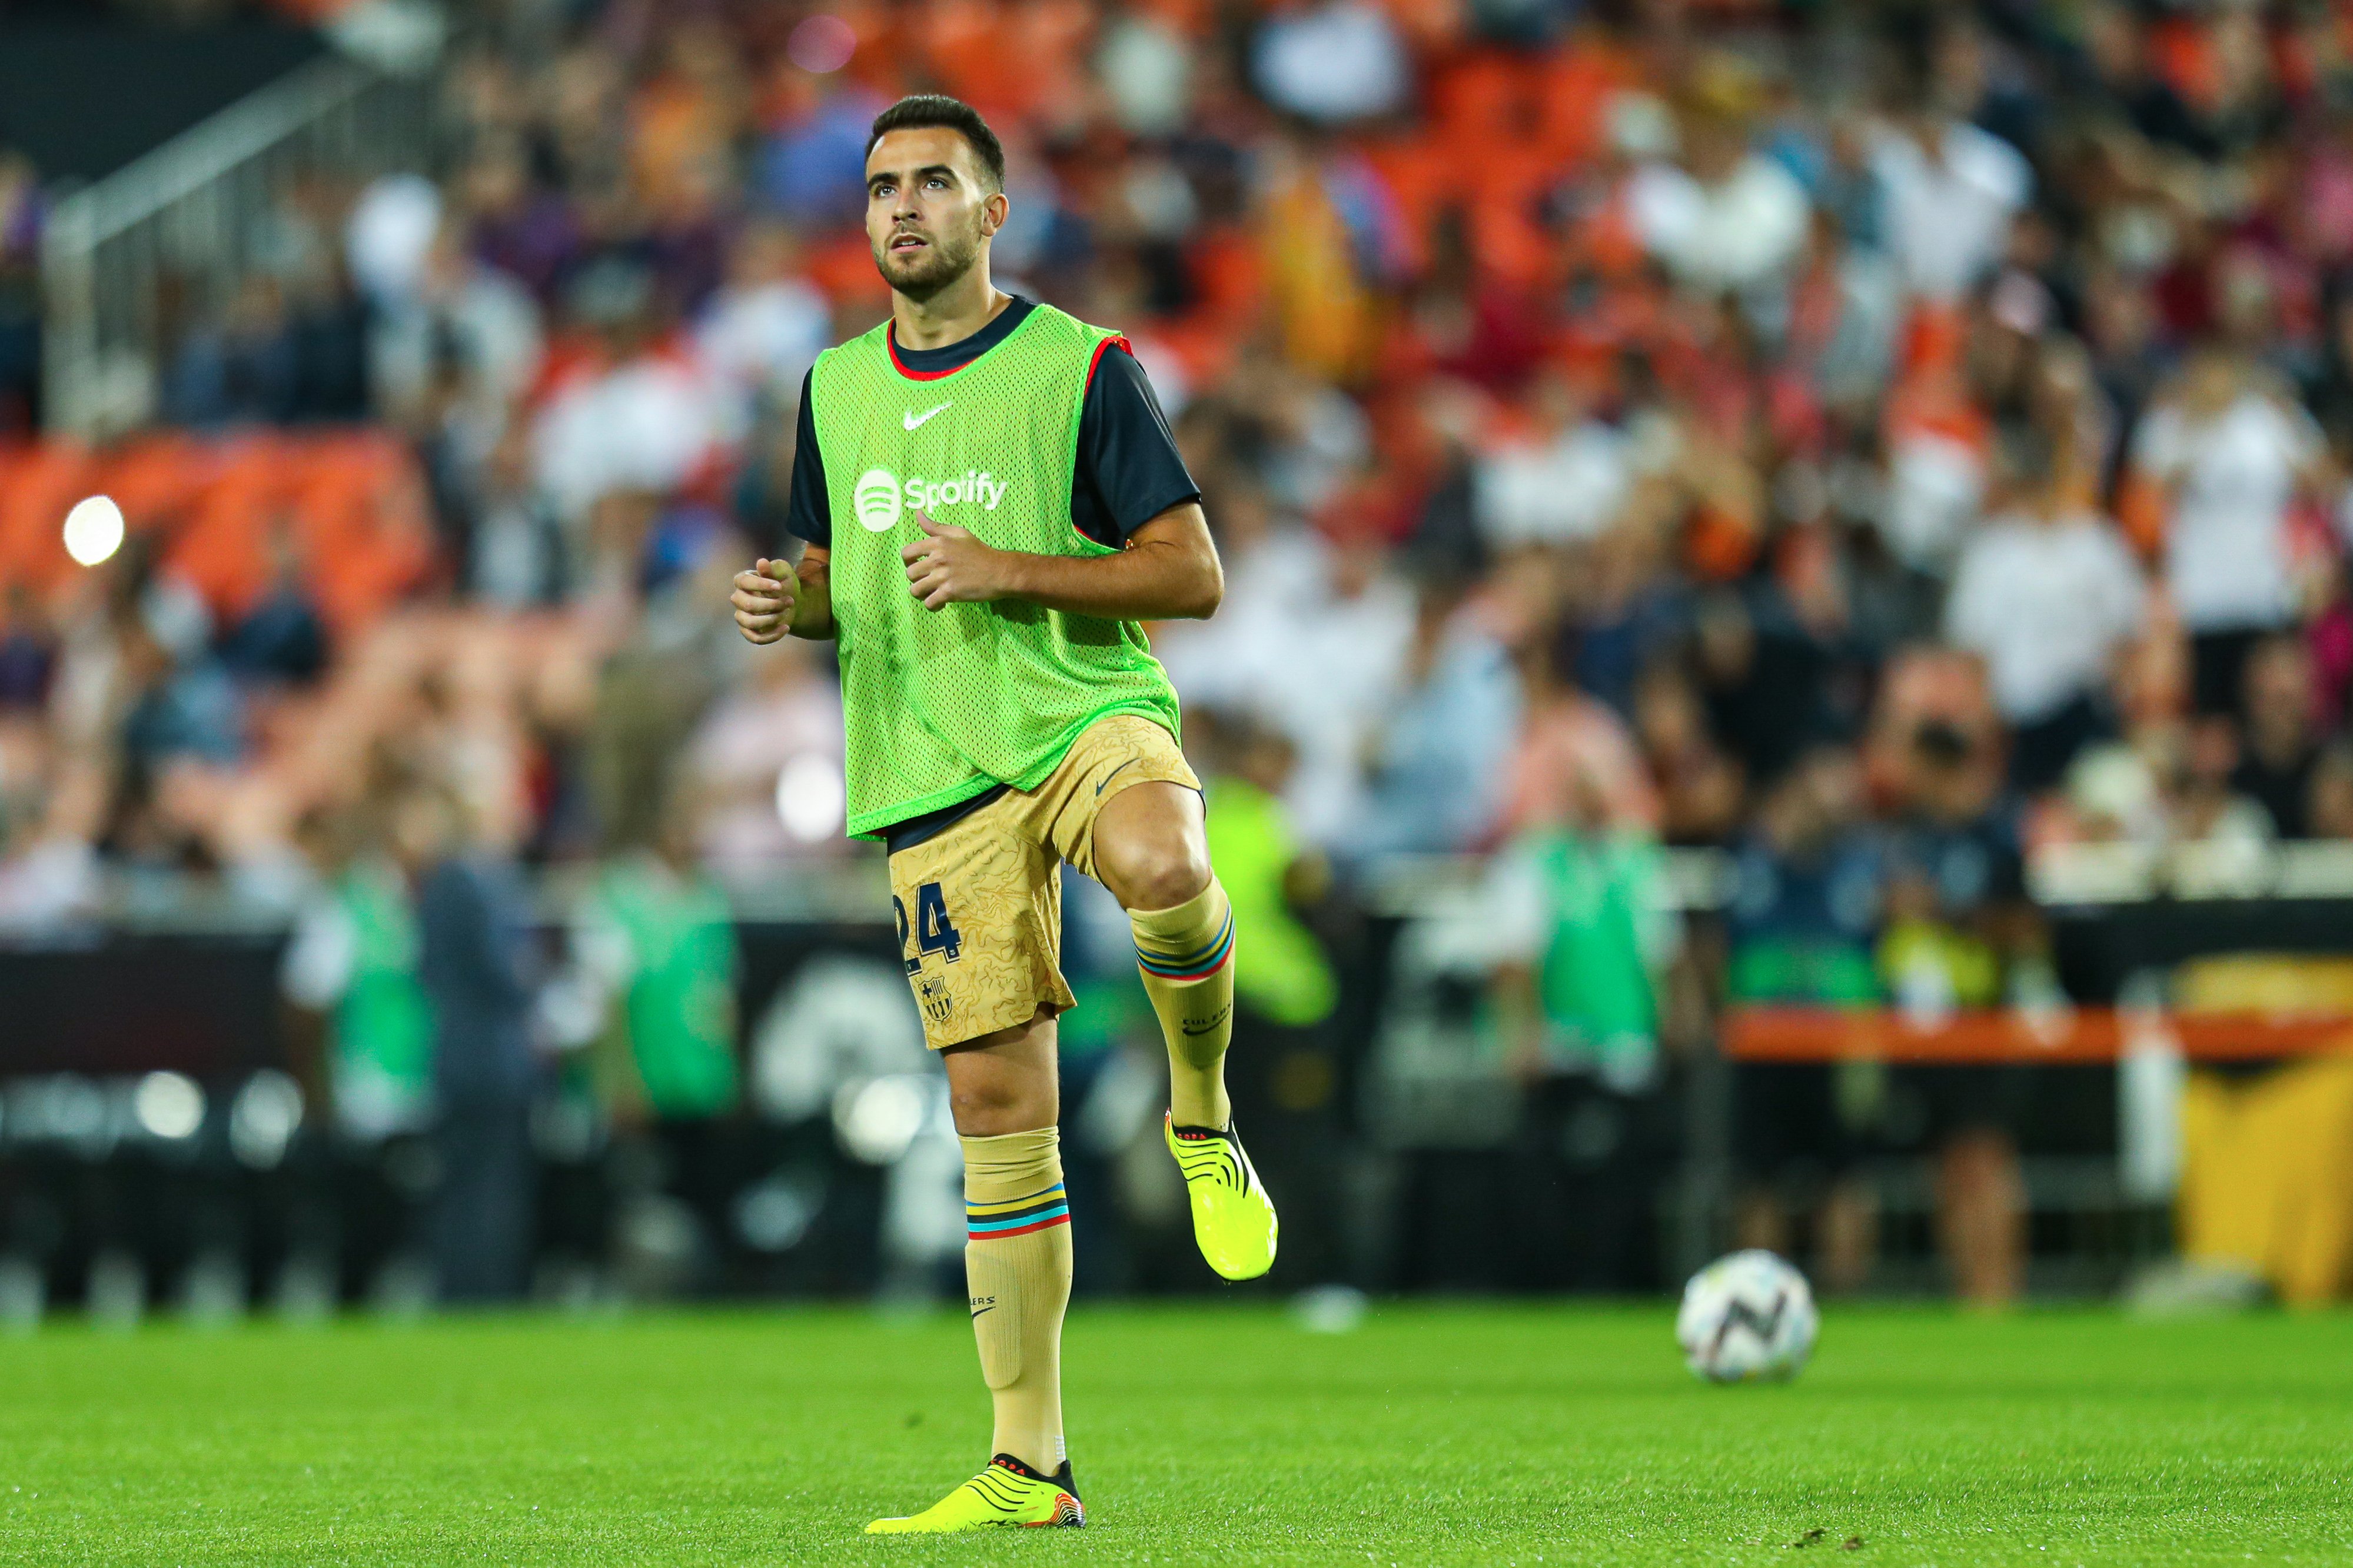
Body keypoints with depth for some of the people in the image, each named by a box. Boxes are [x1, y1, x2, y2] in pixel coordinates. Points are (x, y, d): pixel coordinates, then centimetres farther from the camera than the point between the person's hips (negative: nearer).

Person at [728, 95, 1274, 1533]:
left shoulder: (1081, 368, -1)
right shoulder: (836, 389, 14)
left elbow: (1194, 575, -4)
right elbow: (832, 572, 26)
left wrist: (1011, 572, -15)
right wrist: (790, 607, 2)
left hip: (1090, 710, -4)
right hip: (935, 771, 4)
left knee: (1163, 869, -40)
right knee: (996, 1109, 0)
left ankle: (1205, 1119, -9)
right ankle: (1031, 1468, 5)